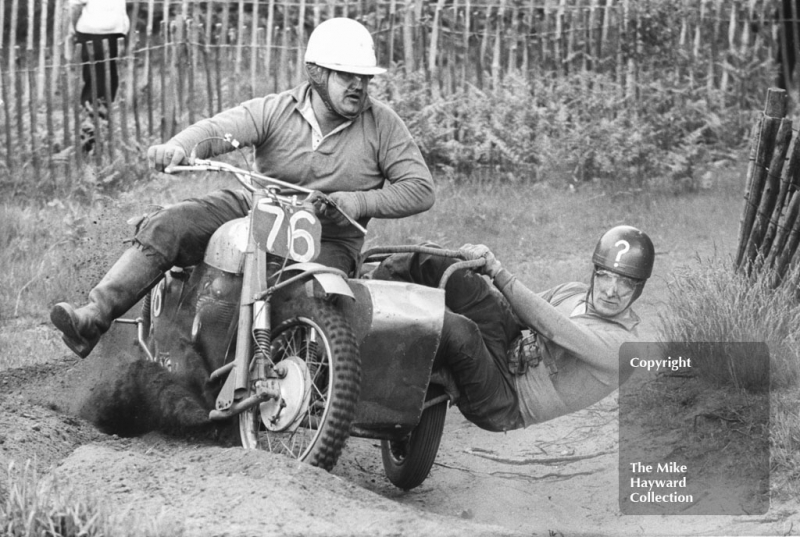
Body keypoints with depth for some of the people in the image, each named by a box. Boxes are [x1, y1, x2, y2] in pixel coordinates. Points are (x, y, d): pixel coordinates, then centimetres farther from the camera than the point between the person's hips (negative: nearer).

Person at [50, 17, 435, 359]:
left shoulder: (382, 124, -5)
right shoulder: (276, 111, -5)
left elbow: (420, 189, -6)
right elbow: (219, 129, -21)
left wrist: (356, 203, -20)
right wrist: (178, 147, -44)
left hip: (328, 240, -1)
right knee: (164, 228, -19)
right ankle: (92, 320, -23)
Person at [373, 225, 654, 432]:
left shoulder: (623, 345, -11)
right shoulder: (573, 292, 14)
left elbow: (552, 328, -21)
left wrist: (498, 271, -22)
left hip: (500, 408, -7)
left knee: (459, 331, -38)